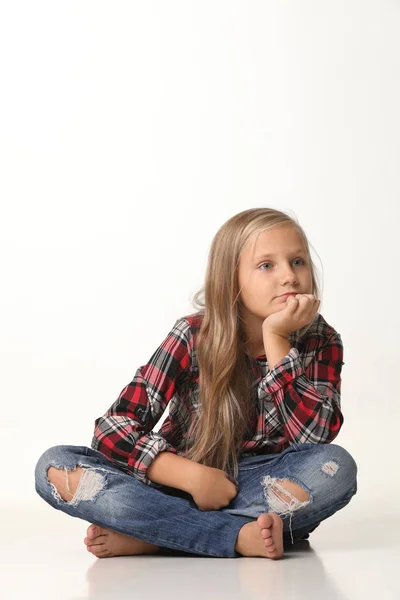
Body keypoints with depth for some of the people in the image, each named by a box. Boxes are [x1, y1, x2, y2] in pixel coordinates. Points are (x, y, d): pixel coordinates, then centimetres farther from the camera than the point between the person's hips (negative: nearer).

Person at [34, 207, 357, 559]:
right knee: (55, 467, -23)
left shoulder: (321, 342, -6)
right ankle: (242, 536, -31)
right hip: (183, 487, 0)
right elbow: (113, 429, -15)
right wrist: (194, 477, -27)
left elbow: (315, 437, -21)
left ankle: (147, 537, -27)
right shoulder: (196, 336, -11)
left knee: (336, 467, -32)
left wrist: (276, 338, -24)